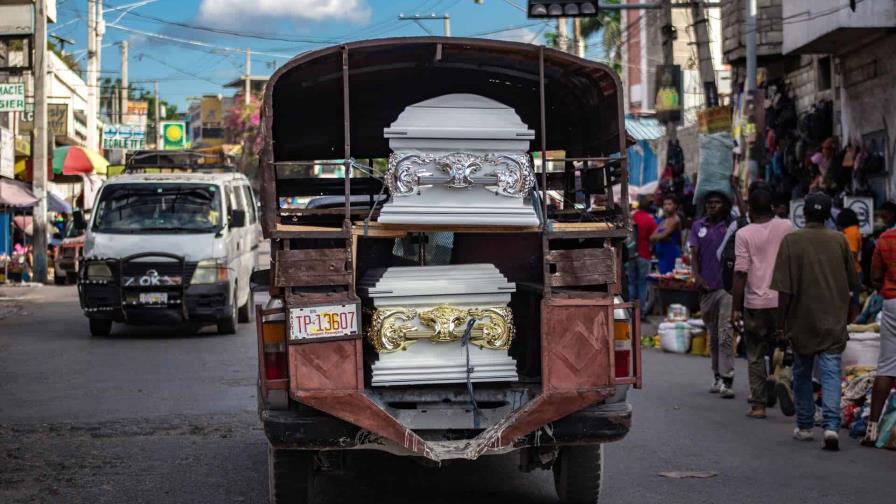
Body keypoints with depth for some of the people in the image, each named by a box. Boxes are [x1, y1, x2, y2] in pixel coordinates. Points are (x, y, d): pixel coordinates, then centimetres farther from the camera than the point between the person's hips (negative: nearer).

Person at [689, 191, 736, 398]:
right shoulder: (698, 227, 12)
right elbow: (694, 254, 7)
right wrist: (697, 276, -8)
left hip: (727, 286, -4)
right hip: (706, 287, 4)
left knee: (725, 334, -13)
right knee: (712, 335, 13)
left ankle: (726, 380, -15)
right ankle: (717, 376, 24)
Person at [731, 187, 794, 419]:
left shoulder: (744, 233, -6)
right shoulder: (786, 227, 2)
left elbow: (741, 273, -9)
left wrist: (736, 308, -4)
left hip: (755, 304, -2)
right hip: (783, 301, 2)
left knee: (755, 356, 9)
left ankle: (758, 405, 9)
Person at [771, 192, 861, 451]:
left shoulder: (791, 241, -6)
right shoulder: (840, 241, 1)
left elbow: (784, 288, -9)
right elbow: (852, 283, 9)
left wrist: (781, 322, -2)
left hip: (802, 320, -1)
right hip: (834, 322, 1)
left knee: (802, 373, 14)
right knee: (831, 373, -2)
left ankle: (804, 426, 22)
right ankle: (831, 425, -19)